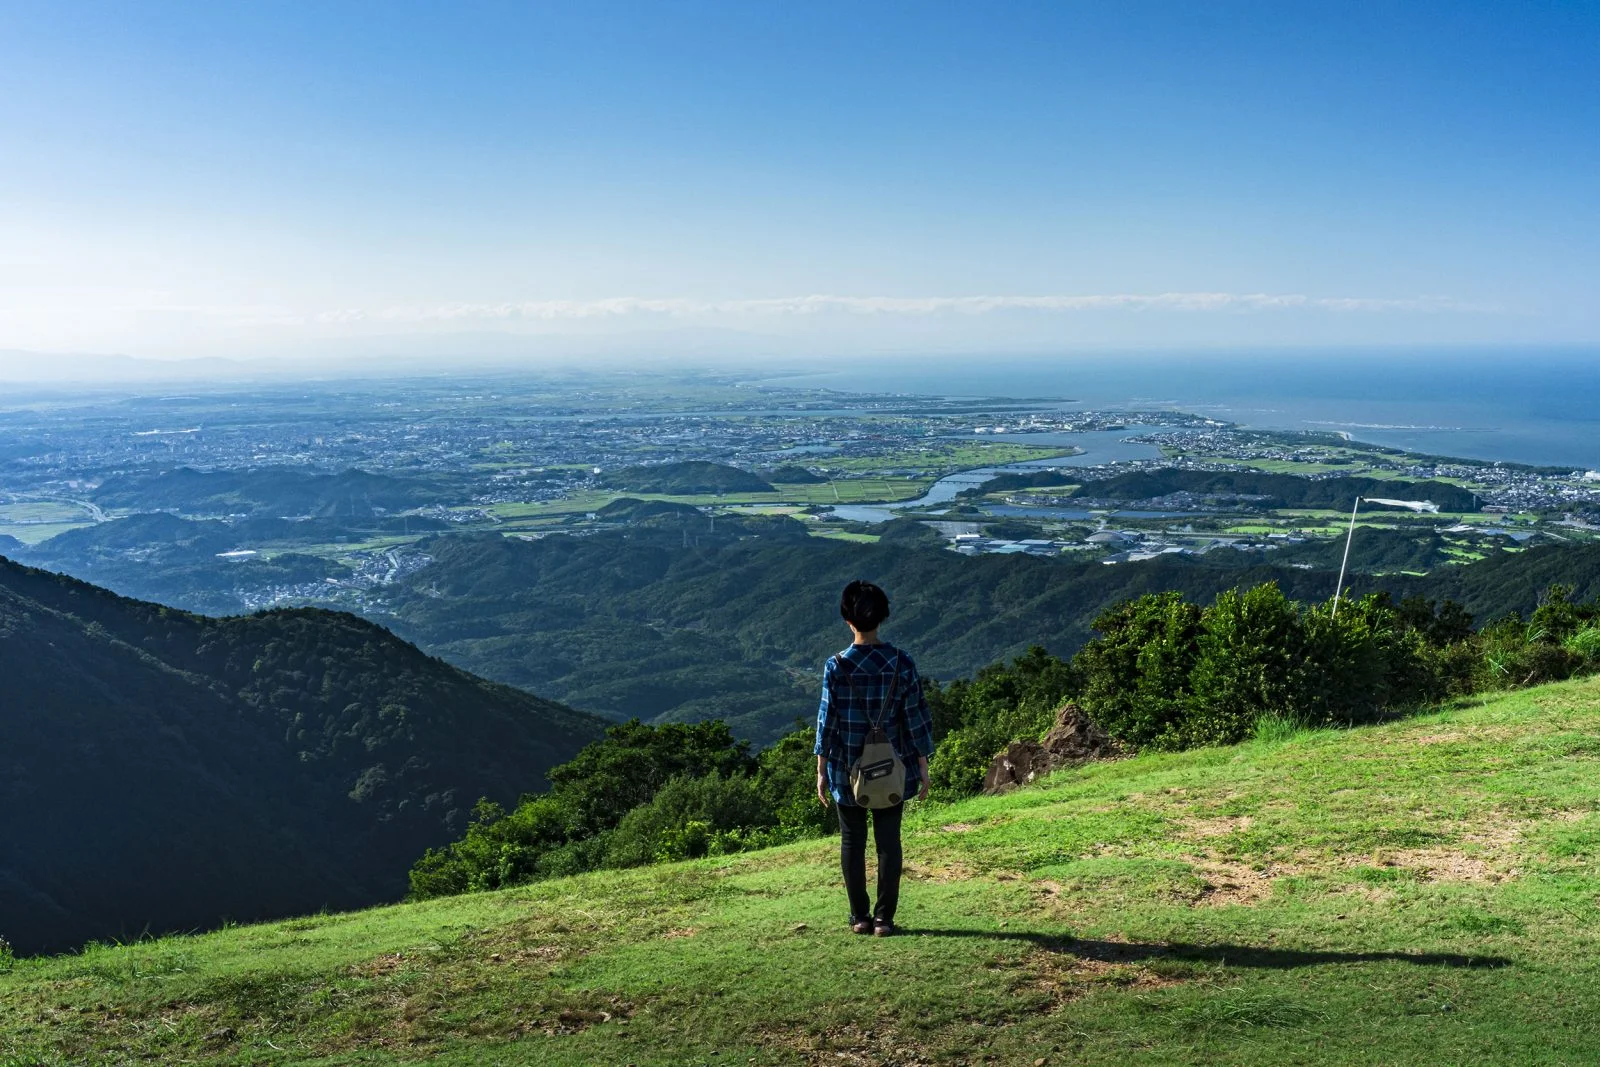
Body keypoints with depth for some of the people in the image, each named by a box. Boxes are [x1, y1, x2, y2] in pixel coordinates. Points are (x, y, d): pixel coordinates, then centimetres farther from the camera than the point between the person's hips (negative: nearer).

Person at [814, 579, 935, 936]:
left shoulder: (836, 666, -10)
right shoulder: (901, 664, -6)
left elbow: (826, 721, -7)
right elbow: (916, 718, -3)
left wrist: (821, 771, 1)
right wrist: (923, 768, 6)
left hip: (847, 770, -1)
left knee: (852, 842, 12)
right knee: (888, 841, 9)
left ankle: (860, 917, 17)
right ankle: (884, 918, 12)